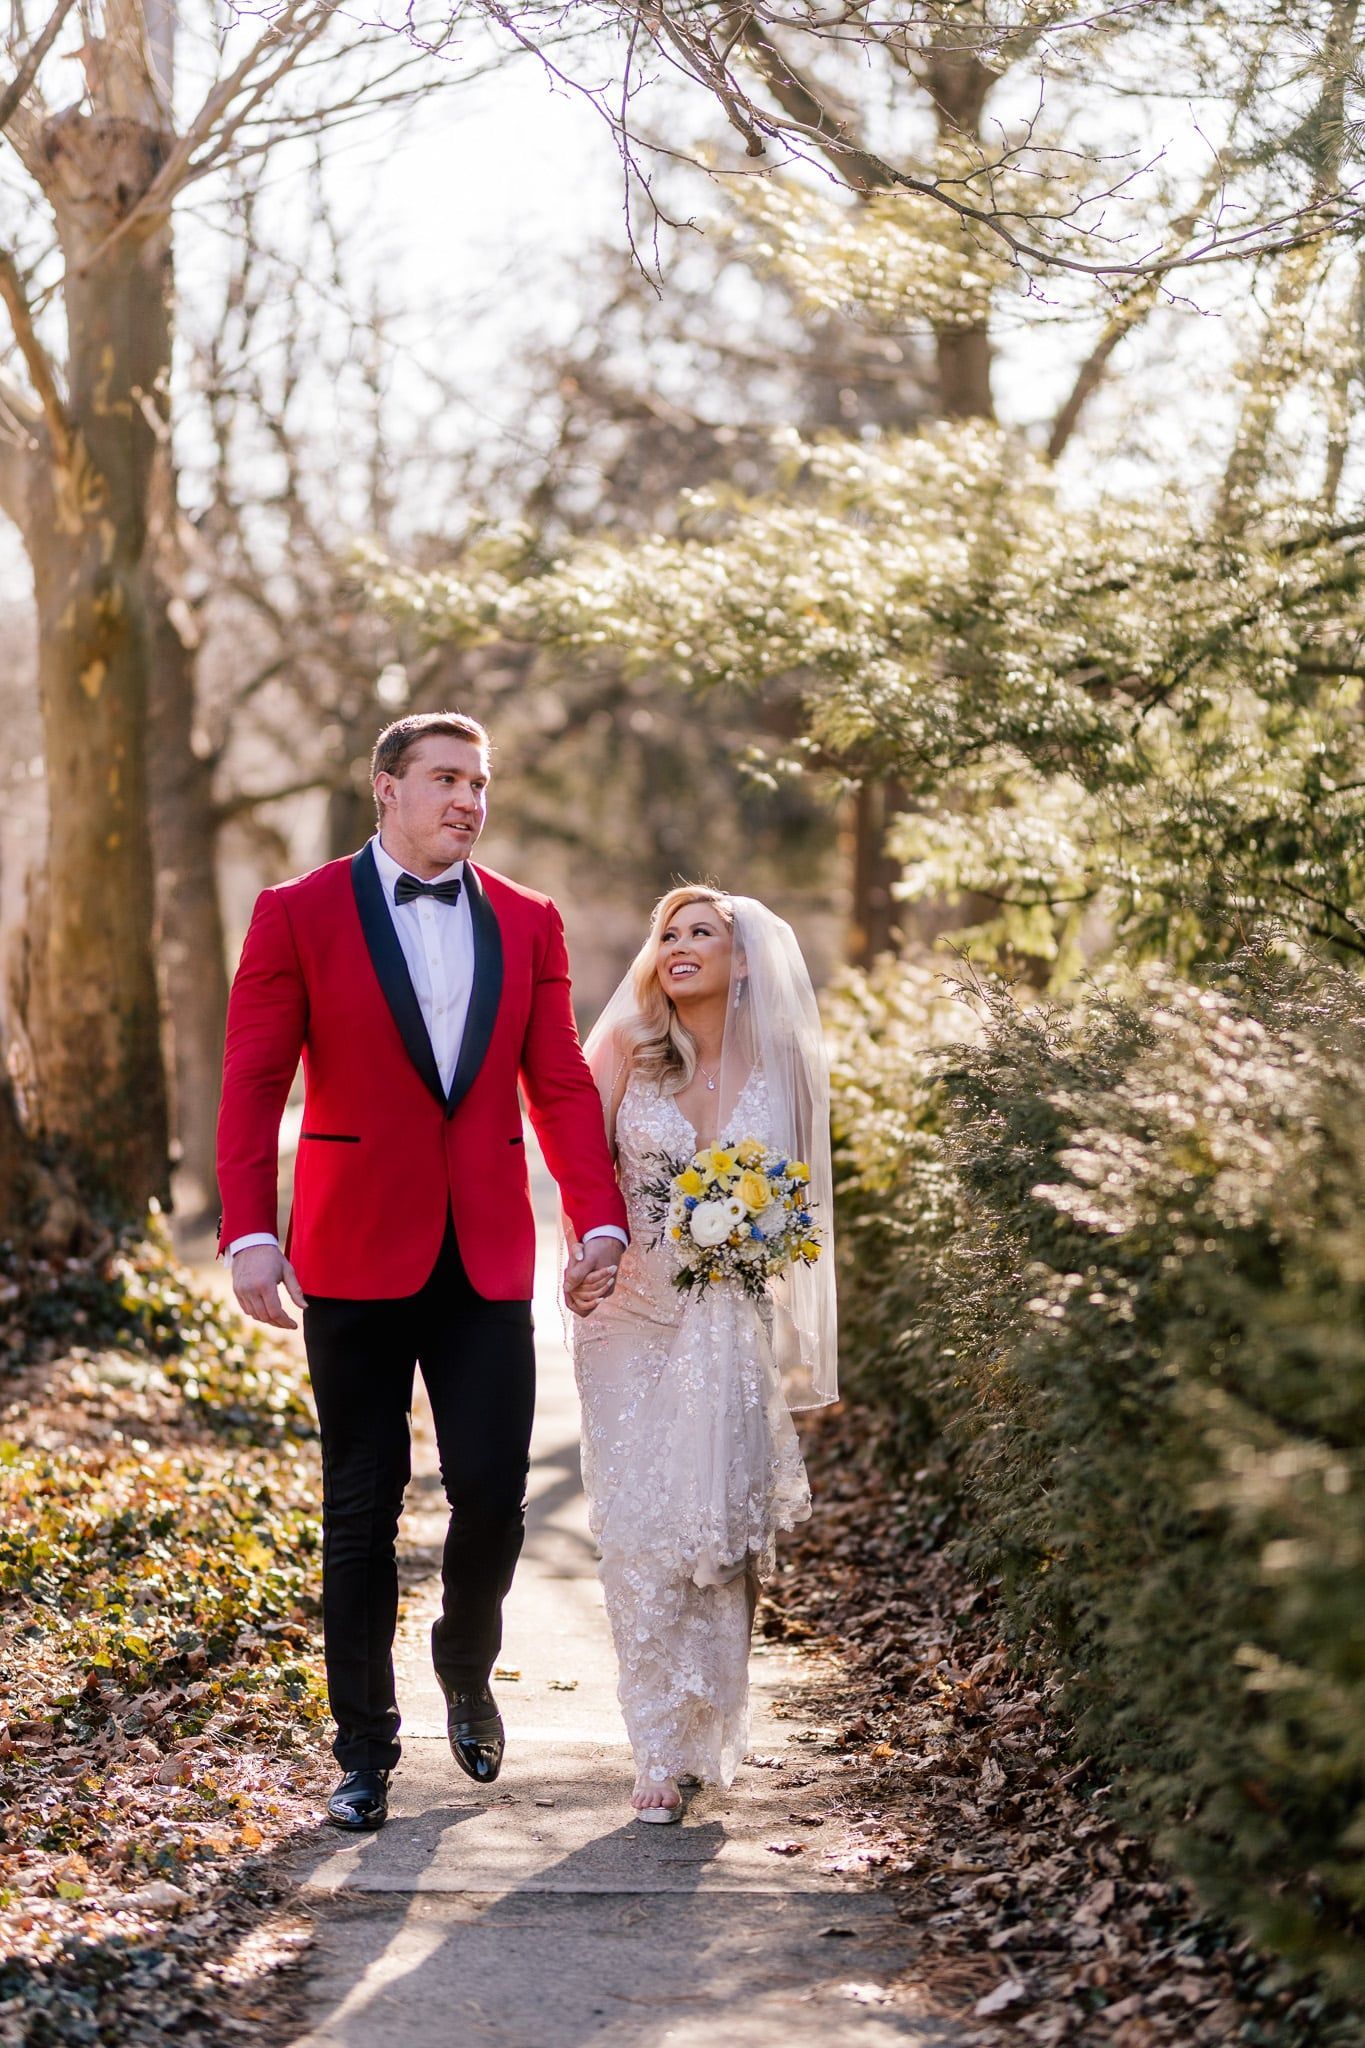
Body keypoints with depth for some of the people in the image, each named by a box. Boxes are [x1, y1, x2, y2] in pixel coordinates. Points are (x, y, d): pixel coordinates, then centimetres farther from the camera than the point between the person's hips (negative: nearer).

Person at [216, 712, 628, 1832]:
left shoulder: (528, 923, 8)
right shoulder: (300, 916, -1)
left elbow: (562, 1085, 5)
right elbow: (251, 1087, -4)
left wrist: (601, 1219, -8)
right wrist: (250, 1236, -15)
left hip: (488, 1259, 2)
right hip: (356, 1257, -2)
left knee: (492, 1493, -1)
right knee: (363, 1510, 5)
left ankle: (468, 1667, 30)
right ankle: (365, 1751, 17)